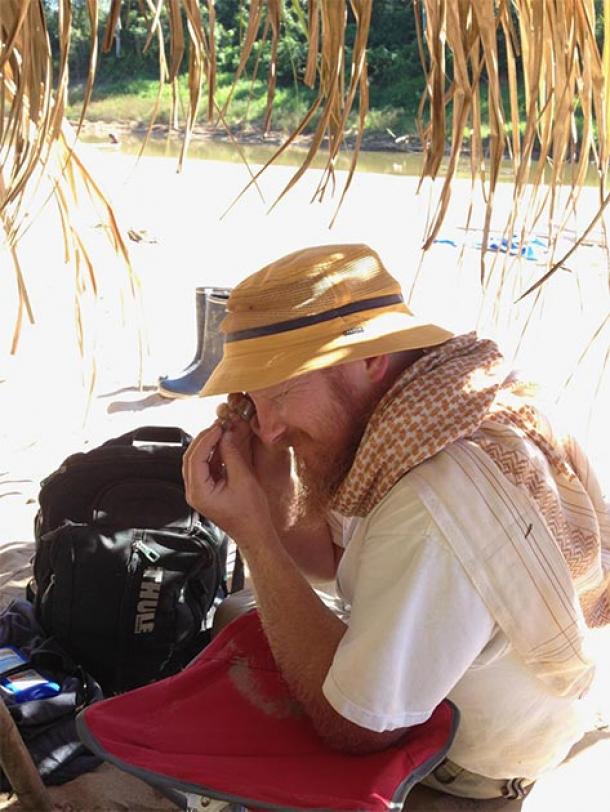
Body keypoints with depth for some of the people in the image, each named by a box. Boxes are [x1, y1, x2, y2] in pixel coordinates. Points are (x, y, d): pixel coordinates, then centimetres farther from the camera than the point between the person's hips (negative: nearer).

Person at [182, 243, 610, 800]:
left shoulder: (440, 507, -42)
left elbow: (356, 730, -30)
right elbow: (327, 556, -1)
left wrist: (253, 534, -30)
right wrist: (270, 484, -21)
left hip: (469, 769, -7)